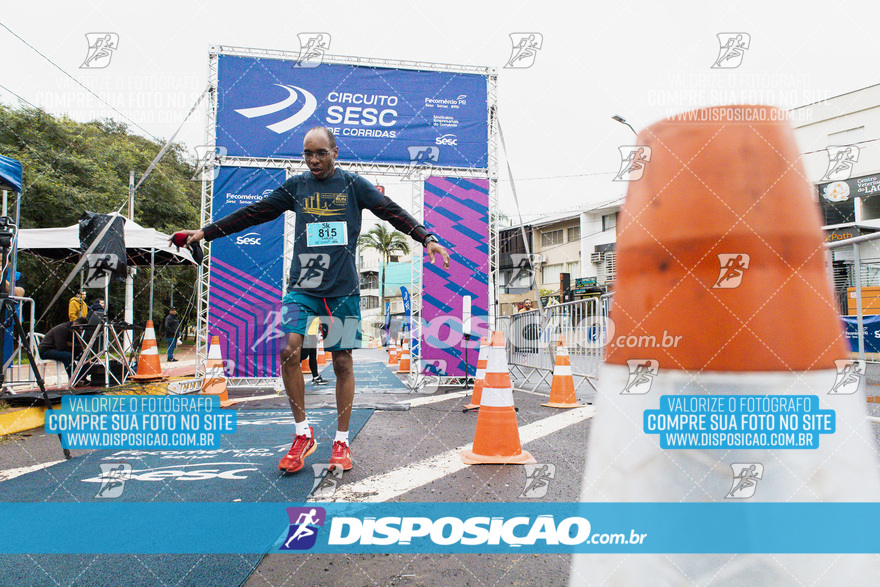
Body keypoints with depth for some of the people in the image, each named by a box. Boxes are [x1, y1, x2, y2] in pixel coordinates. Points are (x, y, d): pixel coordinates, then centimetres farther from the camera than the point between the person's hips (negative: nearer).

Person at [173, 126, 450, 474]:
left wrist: (427, 239, -11)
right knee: (289, 351, -14)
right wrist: (206, 232, 12)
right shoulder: (296, 186, 11)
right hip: (302, 285, 2)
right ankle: (303, 434, 3)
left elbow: (391, 211, 1)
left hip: (343, 288, -1)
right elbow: (254, 213, 14)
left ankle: (341, 442, 15)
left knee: (342, 361, 1)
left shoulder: (353, 184, 6)